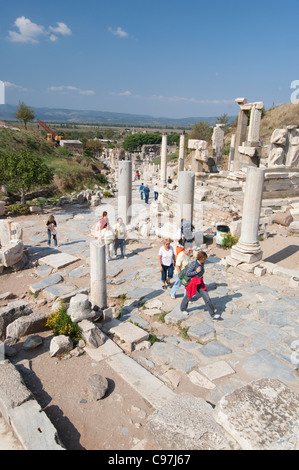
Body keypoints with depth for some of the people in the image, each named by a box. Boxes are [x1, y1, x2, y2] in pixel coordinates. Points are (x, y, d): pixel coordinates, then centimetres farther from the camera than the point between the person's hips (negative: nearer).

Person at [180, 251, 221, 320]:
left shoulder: (202, 263, -2)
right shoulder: (194, 264, -23)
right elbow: (187, 273, -20)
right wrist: (196, 271, -24)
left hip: (200, 283, 6)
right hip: (193, 283, -6)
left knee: (207, 298, 2)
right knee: (188, 297, 16)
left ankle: (213, 314, 8)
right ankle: (183, 309, 43)